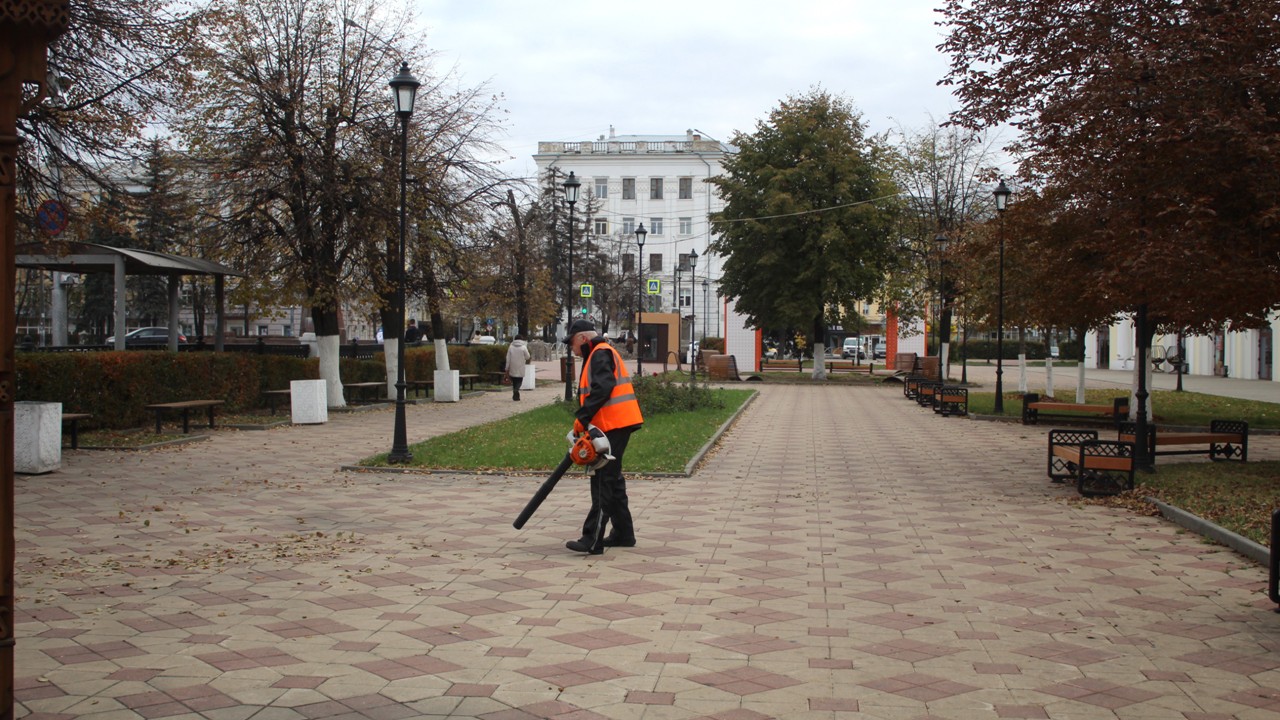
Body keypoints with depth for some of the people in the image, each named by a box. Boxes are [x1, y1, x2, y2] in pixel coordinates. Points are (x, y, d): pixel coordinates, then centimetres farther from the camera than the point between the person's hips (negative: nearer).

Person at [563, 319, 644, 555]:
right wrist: (584, 420, 15)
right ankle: (623, 534, 23)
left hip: (613, 426, -11)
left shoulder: (601, 354, -11)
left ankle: (593, 540, -9)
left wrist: (582, 418, -22)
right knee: (612, 480, 16)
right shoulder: (598, 355, 23)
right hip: (616, 426, 11)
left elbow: (602, 389, -24)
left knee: (603, 482, -10)